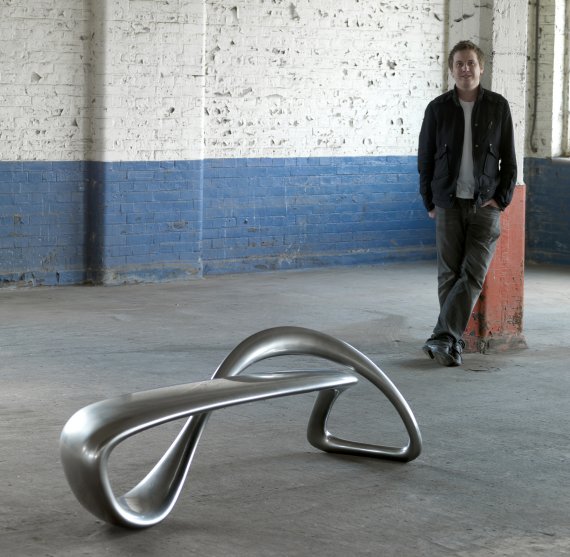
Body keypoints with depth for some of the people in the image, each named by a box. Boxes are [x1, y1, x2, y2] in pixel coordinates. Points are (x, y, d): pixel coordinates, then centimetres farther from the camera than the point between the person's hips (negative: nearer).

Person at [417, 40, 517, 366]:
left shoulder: (498, 106, 3)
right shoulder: (438, 108, 3)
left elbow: (509, 159, 6)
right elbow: (425, 159, 8)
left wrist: (502, 199, -3)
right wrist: (429, 202, 5)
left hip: (486, 205, -1)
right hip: (449, 205, 1)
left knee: (473, 274, -11)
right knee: (449, 275, 3)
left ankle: (443, 338, -13)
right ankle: (454, 342, 11)